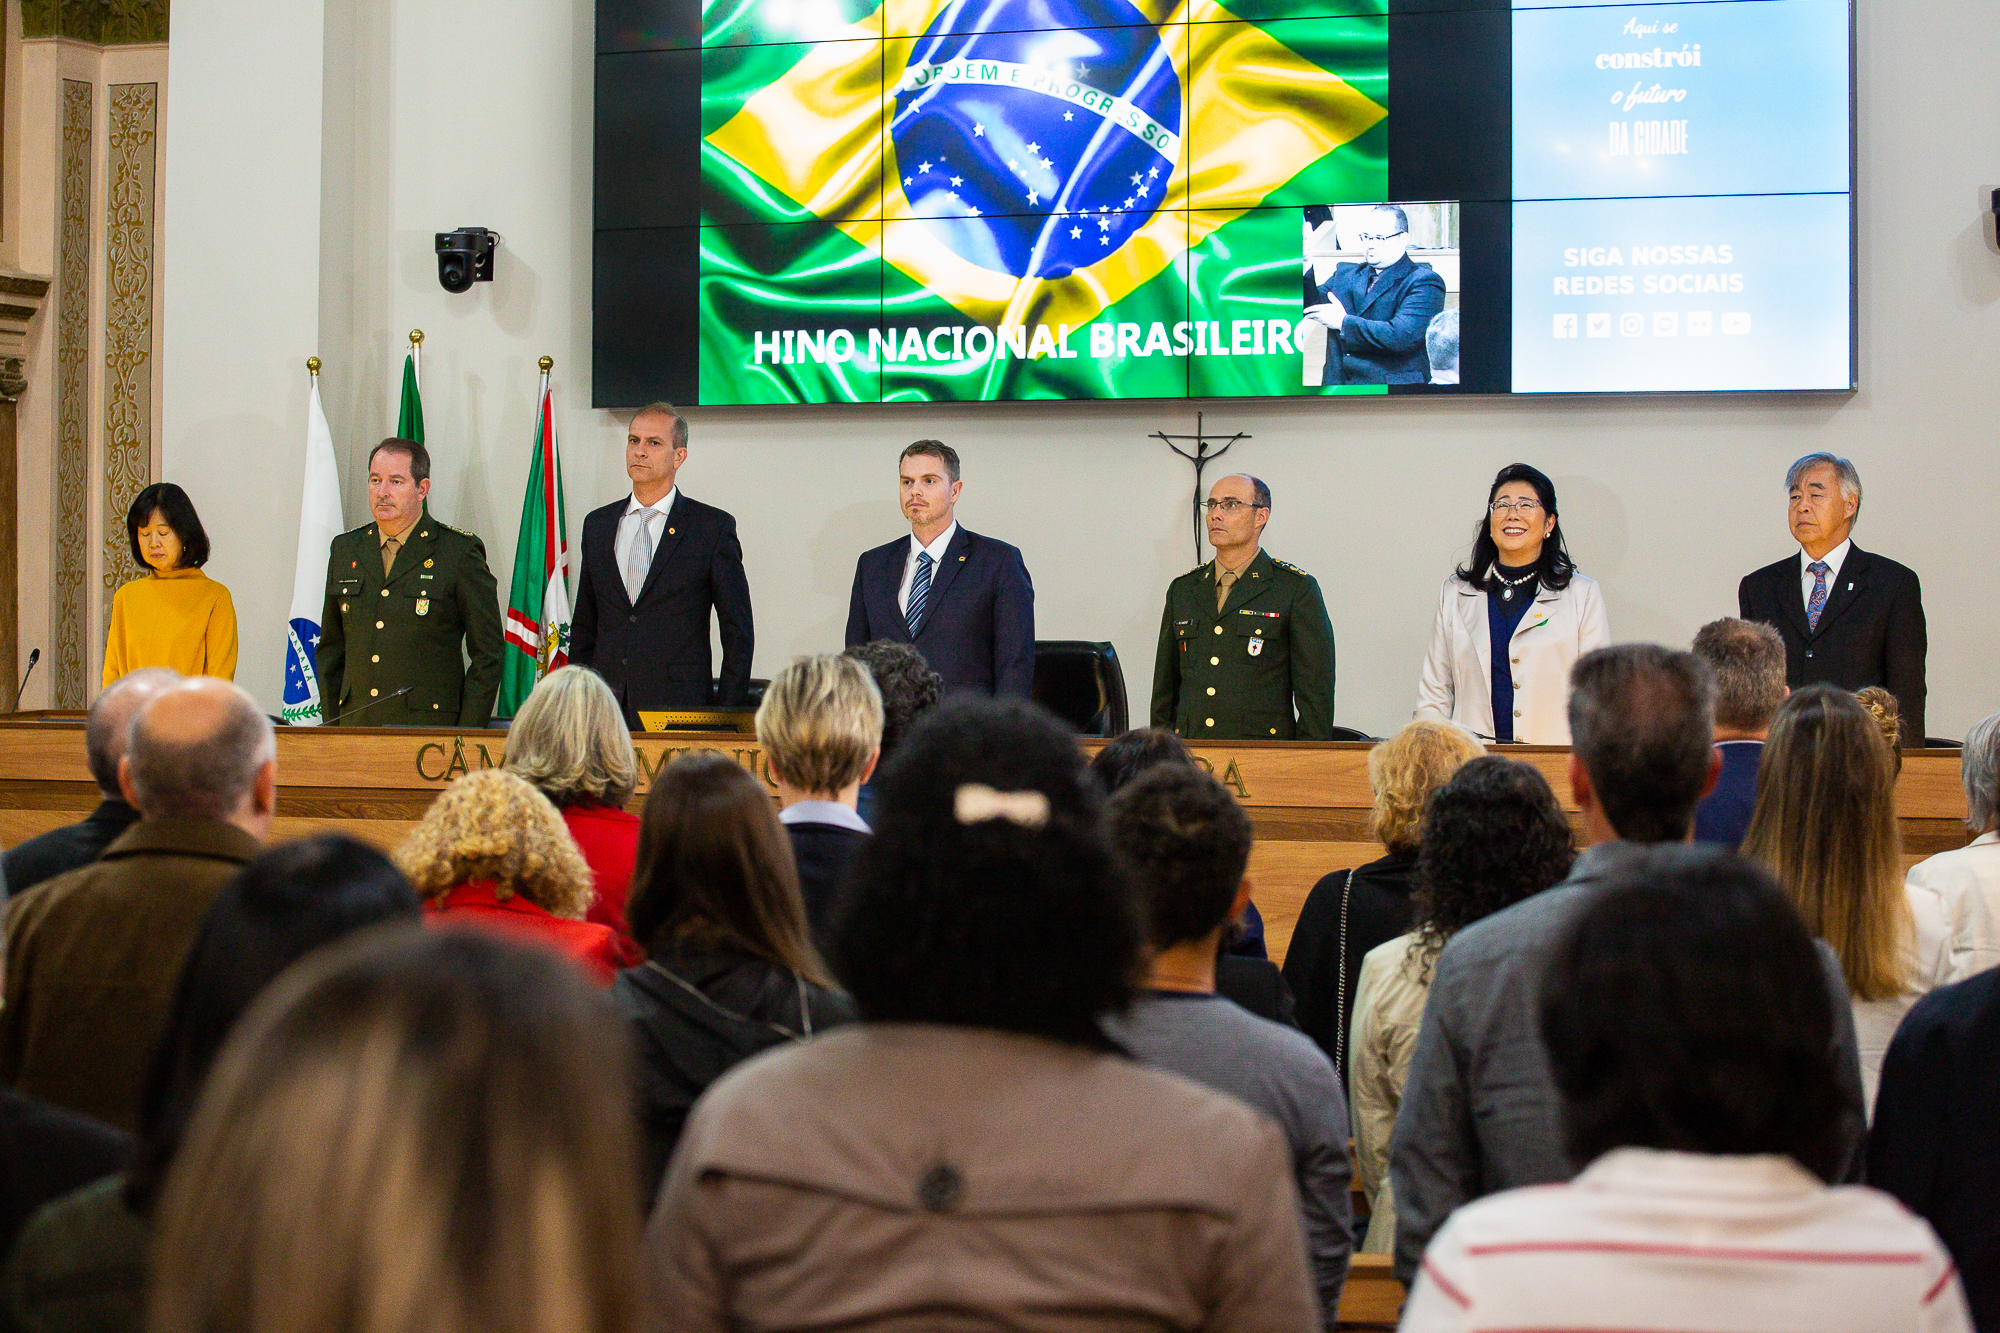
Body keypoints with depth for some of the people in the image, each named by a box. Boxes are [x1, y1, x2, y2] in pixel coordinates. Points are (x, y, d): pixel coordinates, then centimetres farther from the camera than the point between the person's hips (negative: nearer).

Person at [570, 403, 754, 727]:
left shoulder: (713, 526, 1)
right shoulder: (597, 524, 15)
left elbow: (738, 633, 1)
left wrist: (727, 717, -5)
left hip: (678, 711, -3)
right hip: (604, 708, 4)